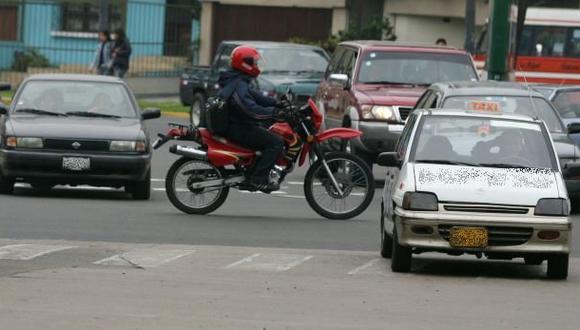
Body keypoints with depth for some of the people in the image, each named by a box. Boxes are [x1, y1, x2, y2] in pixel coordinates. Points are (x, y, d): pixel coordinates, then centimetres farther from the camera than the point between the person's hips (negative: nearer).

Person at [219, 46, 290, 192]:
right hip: (238, 129, -11)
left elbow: (255, 96, 20)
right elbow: (250, 109, -30)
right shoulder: (238, 85, -20)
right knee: (276, 142, -15)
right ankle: (258, 179, -21)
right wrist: (275, 112, -27)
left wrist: (277, 103, 9)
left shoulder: (241, 82, 16)